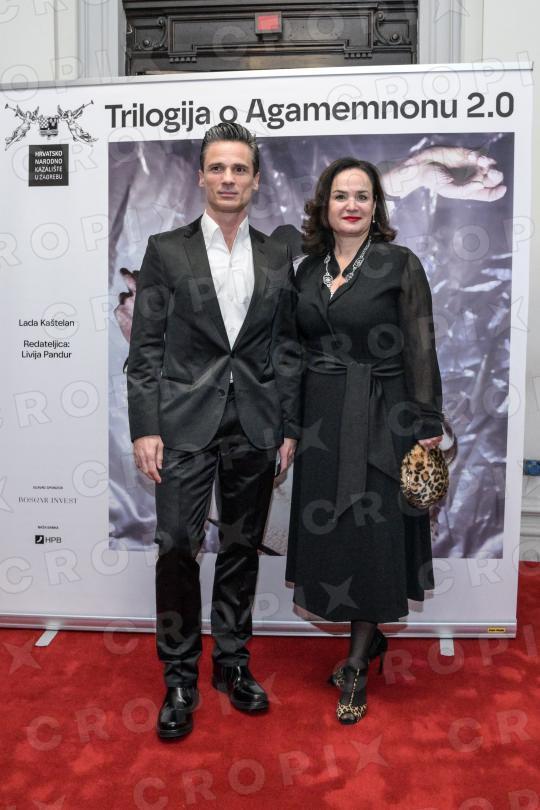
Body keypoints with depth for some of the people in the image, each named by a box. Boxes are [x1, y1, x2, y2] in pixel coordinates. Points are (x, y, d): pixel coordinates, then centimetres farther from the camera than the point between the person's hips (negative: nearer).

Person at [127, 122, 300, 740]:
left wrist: (289, 427, 5)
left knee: (242, 549, 11)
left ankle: (233, 663, 28)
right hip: (184, 424, -2)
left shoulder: (277, 259, 9)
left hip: (255, 428, 3)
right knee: (177, 547, -3)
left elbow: (286, 350, 9)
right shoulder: (165, 250, 3)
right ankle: (180, 678, 16)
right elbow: (145, 347, -1)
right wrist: (144, 427, -8)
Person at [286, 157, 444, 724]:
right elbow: (299, 348, 12)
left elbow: (420, 350, -7)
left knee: (371, 535, 2)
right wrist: (289, 422, 10)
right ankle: (370, 637, 32)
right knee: (328, 533, 10)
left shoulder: (400, 265, -5)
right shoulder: (308, 268, 9)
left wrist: (427, 425, -12)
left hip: (380, 419, -5)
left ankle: (358, 663, 19)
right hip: (320, 419, 5)